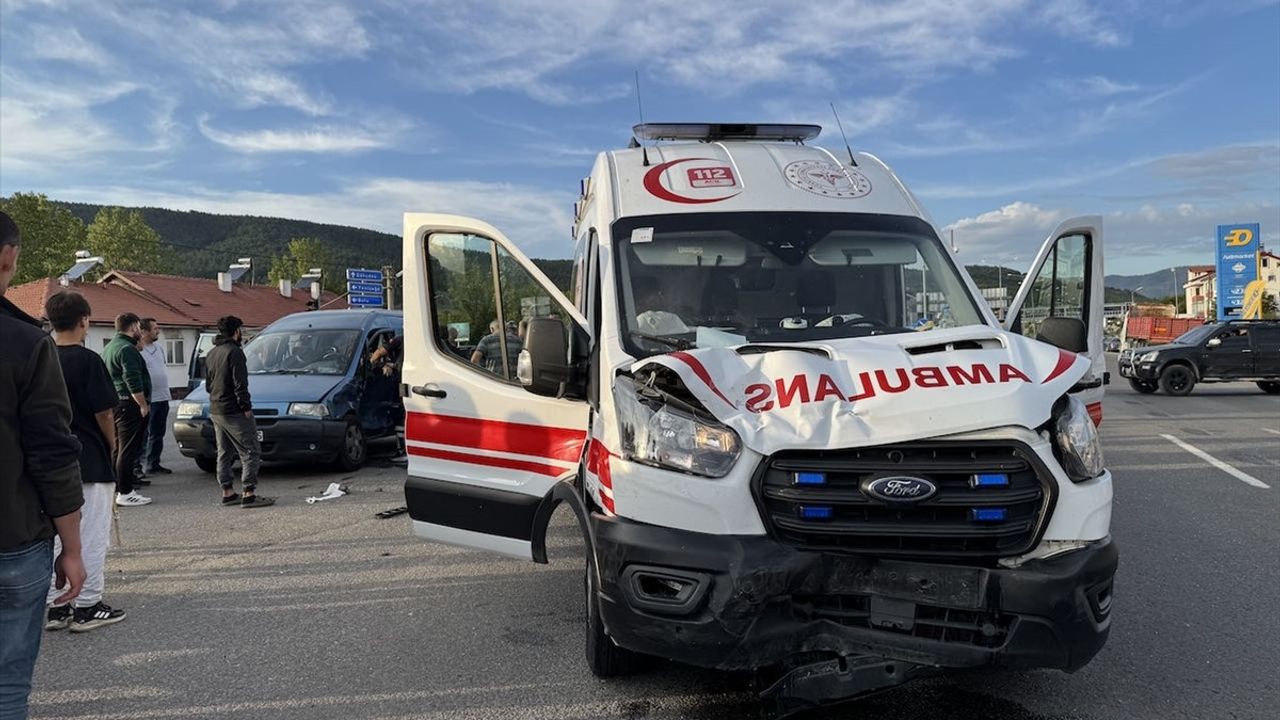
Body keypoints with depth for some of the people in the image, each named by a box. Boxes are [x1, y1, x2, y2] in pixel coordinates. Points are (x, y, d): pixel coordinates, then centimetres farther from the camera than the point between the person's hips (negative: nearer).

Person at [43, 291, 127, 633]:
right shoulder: (87, 360, -13)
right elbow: (104, 412, -13)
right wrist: (111, 445, 3)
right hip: (90, 462, -6)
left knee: (57, 534, 13)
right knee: (92, 537, 3)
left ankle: (56, 606, 19)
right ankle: (88, 607, 7)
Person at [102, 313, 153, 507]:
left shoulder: (109, 347, 18)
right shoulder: (127, 349, -16)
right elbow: (133, 382, -23)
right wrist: (144, 405, -18)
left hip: (114, 404, 11)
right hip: (129, 405, -11)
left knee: (118, 449, 16)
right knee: (128, 449, -7)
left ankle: (117, 488, 23)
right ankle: (125, 493, -6)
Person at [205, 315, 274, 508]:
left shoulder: (211, 354, 16)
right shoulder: (234, 352, -13)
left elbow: (208, 384, 22)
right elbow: (240, 384, -18)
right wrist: (246, 407, -14)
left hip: (215, 411, 10)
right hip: (234, 412, -10)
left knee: (224, 453, 14)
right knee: (251, 452, -7)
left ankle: (228, 493, 18)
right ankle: (248, 494, -12)